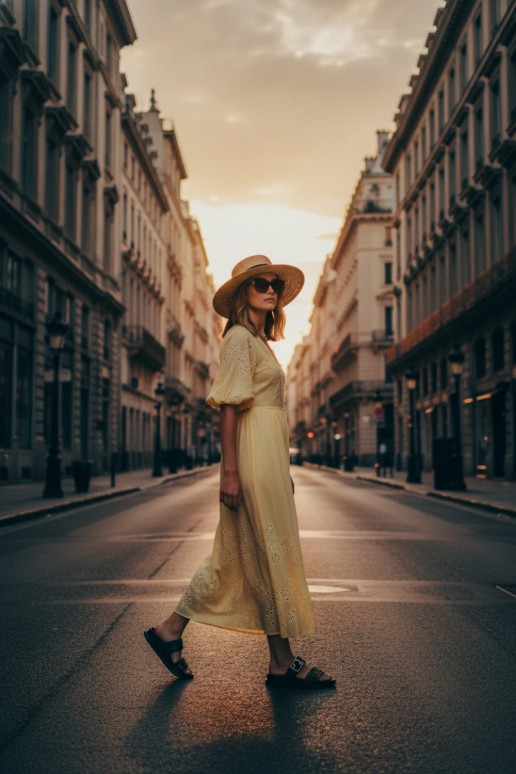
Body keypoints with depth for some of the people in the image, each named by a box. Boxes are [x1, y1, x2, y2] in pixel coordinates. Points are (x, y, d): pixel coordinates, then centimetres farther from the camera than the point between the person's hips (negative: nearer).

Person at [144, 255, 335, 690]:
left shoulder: (260, 341, 21)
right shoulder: (239, 336, -7)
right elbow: (229, 406, -15)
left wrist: (284, 471, 20)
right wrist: (230, 470, -21)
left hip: (269, 454, 10)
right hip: (253, 453, -10)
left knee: (237, 554, 11)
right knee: (271, 553, -3)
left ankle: (170, 631, 18)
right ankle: (283, 663, 7)